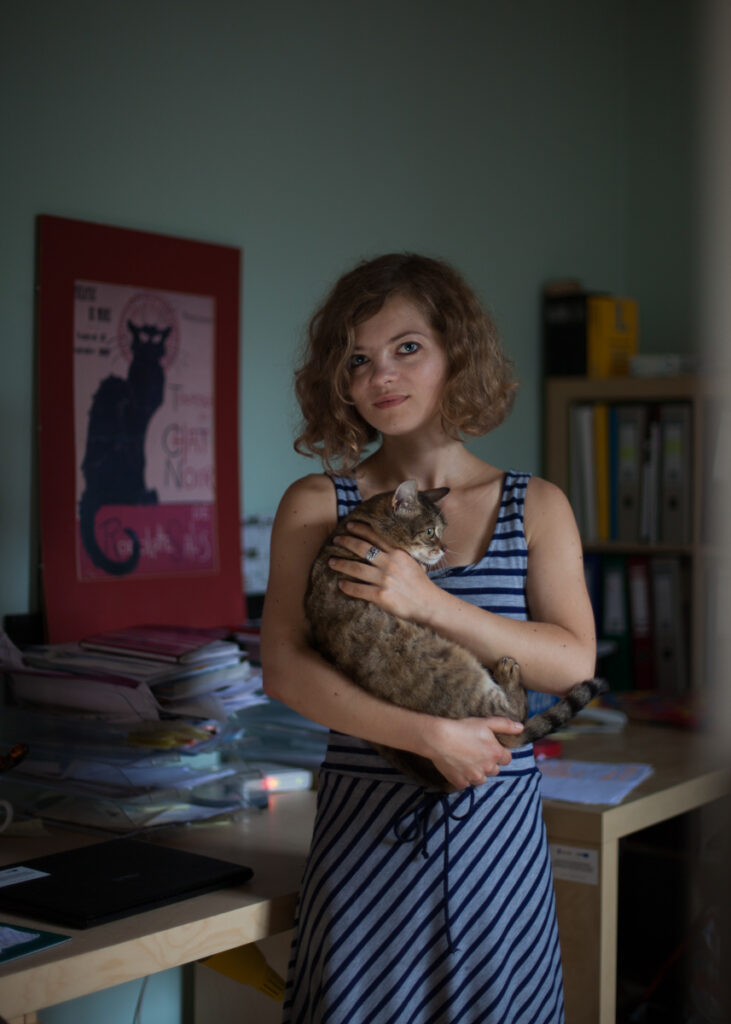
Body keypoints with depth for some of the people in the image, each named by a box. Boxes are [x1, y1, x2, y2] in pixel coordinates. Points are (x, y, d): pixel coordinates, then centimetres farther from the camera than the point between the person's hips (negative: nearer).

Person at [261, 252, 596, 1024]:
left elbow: (573, 661, -4)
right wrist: (430, 736, -17)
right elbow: (284, 670, -7)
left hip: (496, 820, 1)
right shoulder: (316, 505, 1)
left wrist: (429, 602, -16)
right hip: (365, 816, -1)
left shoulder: (537, 507, 5)